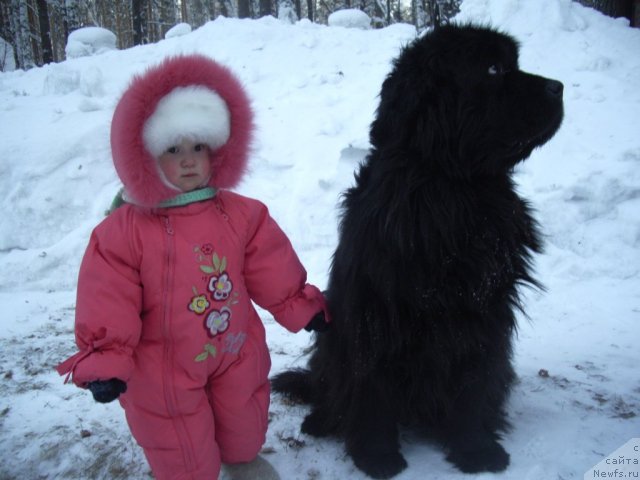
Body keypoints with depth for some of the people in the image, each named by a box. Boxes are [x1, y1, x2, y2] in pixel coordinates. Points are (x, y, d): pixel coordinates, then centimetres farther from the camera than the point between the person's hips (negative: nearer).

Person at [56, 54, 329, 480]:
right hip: (164, 373, -3)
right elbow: (108, 303, -14)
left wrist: (300, 307, 4)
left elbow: (272, 270, 1)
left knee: (244, 428, 27)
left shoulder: (241, 215, -8)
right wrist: (105, 361, -15)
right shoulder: (123, 232, -18)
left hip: (237, 356, 4)